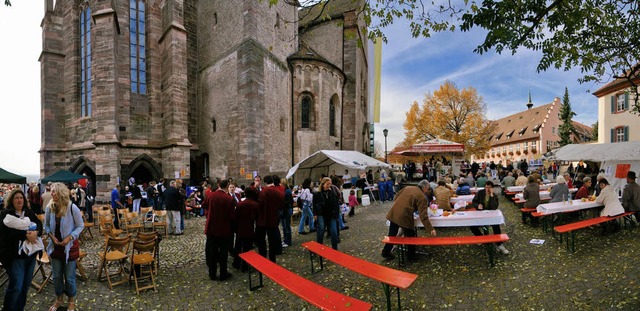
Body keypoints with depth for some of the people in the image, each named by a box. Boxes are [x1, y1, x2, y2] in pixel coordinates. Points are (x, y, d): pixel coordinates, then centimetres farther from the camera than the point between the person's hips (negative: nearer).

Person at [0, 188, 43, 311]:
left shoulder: (29, 212, 9)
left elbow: (39, 224, -1)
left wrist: (35, 233, -21)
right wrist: (26, 235, -22)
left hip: (30, 253, 5)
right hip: (15, 255, -5)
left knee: (26, 285, 13)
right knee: (16, 286, -5)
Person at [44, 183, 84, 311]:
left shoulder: (72, 208, -19)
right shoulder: (49, 208, -8)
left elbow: (80, 226, -10)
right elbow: (46, 226, 6)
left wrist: (69, 237, -21)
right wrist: (51, 236, -11)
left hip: (69, 247, -4)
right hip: (55, 246, 4)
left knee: (69, 277, 8)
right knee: (56, 276, 17)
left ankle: (71, 300, 29)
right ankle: (59, 299, 40)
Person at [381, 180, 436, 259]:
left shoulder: (407, 187, 11)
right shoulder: (422, 197, -6)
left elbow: (396, 196, 22)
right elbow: (423, 216, -13)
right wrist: (430, 229, -11)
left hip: (393, 214, 6)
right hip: (405, 217, -6)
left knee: (392, 235, 21)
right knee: (410, 237, 17)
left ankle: (386, 252, 33)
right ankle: (411, 256, 31)